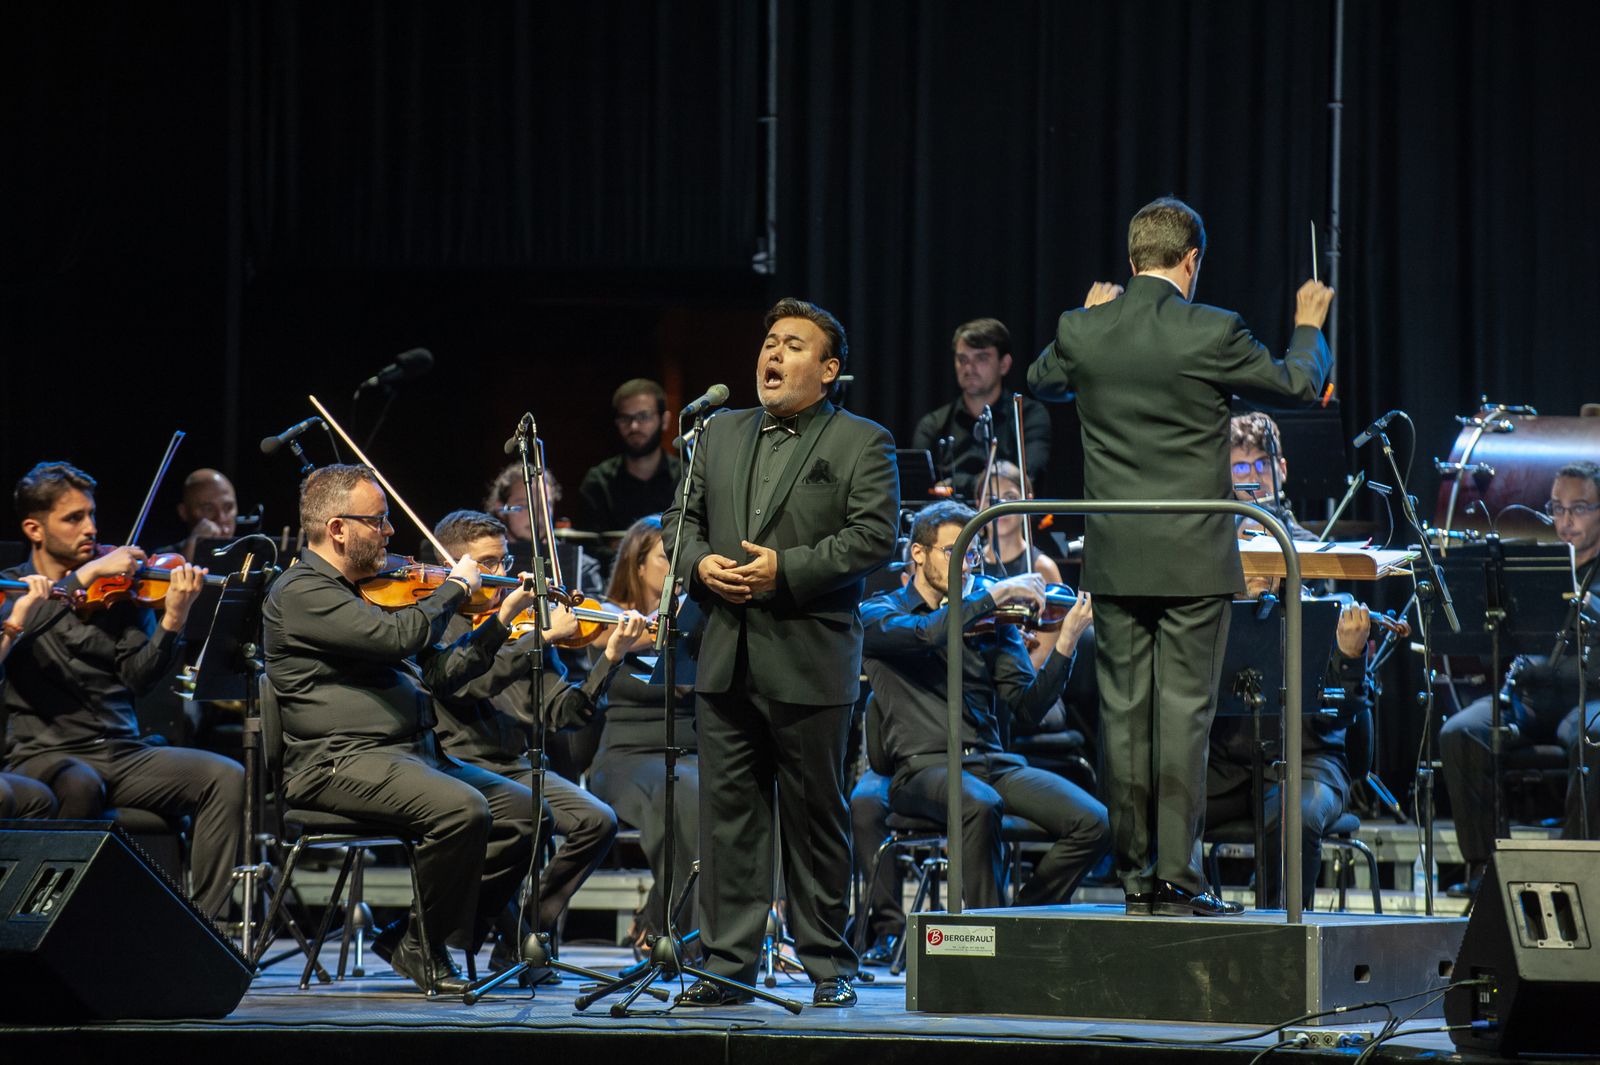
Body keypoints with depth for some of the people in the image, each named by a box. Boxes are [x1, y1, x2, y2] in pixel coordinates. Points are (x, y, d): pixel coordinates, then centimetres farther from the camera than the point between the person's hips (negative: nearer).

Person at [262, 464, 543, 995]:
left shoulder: (372, 590, 21)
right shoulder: (301, 593, -8)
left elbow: (436, 670, 22)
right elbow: (399, 637, -21)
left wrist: (502, 618, 17)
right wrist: (455, 588, -7)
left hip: (414, 753, 10)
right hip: (340, 763, -10)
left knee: (520, 808, -4)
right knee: (462, 808, -30)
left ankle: (412, 939, 1)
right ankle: (426, 950, -11)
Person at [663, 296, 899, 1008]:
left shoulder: (862, 443, 0)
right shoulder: (722, 435, 17)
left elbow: (873, 536, -10)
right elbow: (682, 516, 18)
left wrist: (787, 569, -17)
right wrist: (698, 562, -3)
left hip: (809, 663, -5)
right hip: (727, 659, 5)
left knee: (815, 817, 1)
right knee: (728, 810, 3)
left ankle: (828, 967, 9)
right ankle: (728, 963, 7)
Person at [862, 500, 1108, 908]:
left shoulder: (990, 619, 19)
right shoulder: (879, 613, 9)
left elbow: (1029, 707, 8)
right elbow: (923, 634, -16)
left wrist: (1064, 644, -6)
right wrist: (993, 595, -11)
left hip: (994, 762, 5)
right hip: (925, 764, -5)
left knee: (1093, 823, -18)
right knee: (980, 805, -39)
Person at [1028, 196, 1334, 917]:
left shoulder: (1082, 331, -2)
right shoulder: (1211, 334, -11)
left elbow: (1042, 383, 21)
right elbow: (1298, 385, 4)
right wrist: (1308, 326, 24)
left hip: (1113, 560, 3)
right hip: (1193, 560, -3)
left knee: (1124, 715, 8)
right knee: (1183, 713, -2)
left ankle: (1135, 875, 11)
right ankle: (1177, 878, -3)